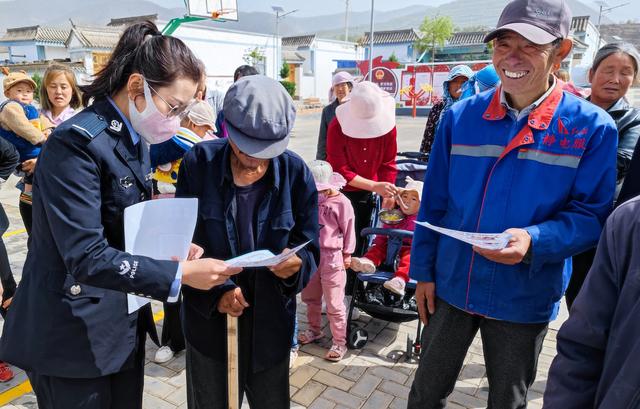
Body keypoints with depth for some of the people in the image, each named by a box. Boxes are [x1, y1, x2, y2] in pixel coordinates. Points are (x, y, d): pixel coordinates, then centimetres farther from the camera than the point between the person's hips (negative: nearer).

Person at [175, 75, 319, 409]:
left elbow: (310, 248, -6)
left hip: (270, 322, 1)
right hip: (209, 320, 0)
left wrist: (296, 264, -29)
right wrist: (215, 291, -19)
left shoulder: (295, 172, -10)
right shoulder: (198, 162, -11)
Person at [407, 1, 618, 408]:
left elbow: (592, 215, -9)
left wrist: (533, 241, -28)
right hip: (451, 285, 2)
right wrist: (423, 270, 1)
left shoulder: (592, 127, -10)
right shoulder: (461, 117, -4)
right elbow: (434, 203, 0)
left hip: (524, 298, -1)